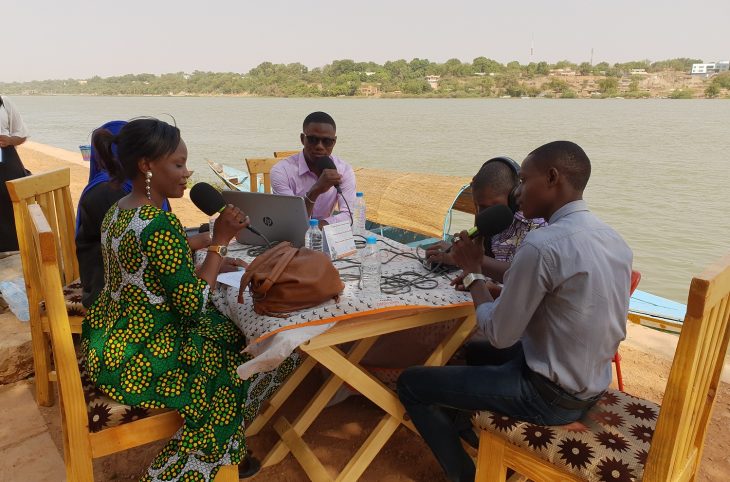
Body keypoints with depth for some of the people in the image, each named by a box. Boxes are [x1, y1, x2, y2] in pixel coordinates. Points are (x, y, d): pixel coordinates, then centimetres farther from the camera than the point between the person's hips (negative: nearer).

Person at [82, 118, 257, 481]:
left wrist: (212, 260, 6)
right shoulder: (161, 224, -26)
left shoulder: (117, 211, 4)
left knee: (224, 328, 21)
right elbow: (193, 305, -23)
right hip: (138, 362, -9)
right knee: (233, 364, 11)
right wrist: (219, 241, -17)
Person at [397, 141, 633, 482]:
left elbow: (498, 335, -18)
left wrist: (473, 272, -5)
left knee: (411, 383, 2)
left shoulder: (543, 244, -27)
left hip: (549, 396, -8)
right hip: (592, 387, 9)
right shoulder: (614, 239, 0)